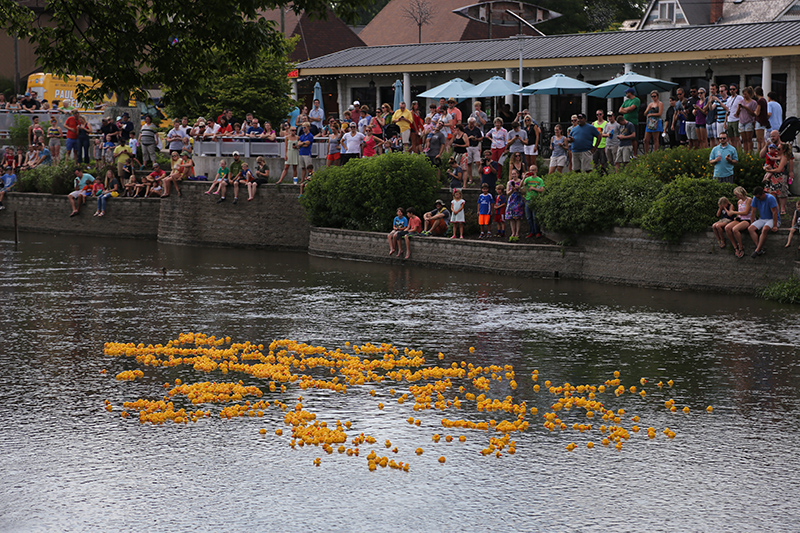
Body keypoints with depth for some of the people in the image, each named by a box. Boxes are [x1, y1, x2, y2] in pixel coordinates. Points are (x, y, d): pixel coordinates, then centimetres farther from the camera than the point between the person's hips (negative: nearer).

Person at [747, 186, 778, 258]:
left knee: (764, 229, -37)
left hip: (771, 220, -6)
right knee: (750, 229, -20)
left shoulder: (770, 198, -18)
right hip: (762, 219, 6)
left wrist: (775, 226, -22)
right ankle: (761, 249, -28)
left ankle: (757, 250, -33)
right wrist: (752, 224, 4)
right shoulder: (755, 199, -1)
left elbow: (774, 213, -19)